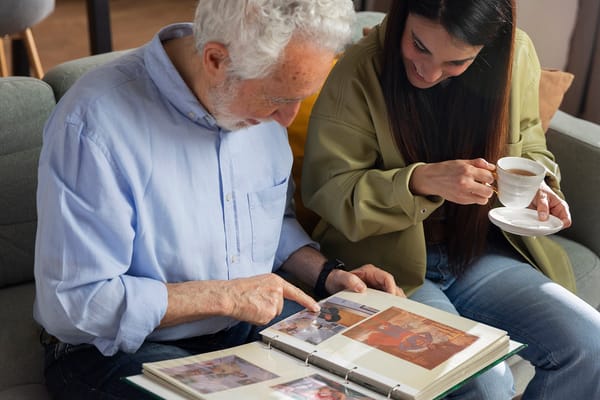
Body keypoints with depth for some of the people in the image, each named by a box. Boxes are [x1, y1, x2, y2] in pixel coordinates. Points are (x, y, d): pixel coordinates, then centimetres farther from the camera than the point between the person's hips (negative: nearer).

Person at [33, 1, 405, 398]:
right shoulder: (95, 122, -24)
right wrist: (222, 296, -22)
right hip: (126, 348, -5)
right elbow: (70, 301, -22)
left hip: (253, 321, 6)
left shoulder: (261, 97, -2)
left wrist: (327, 274, -4)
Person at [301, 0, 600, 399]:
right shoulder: (359, 71, -18)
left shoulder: (516, 56, -5)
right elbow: (326, 188, -15)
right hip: (392, 262, -4)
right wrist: (423, 182, -29)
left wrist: (535, 186, -10)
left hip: (481, 253, 5)